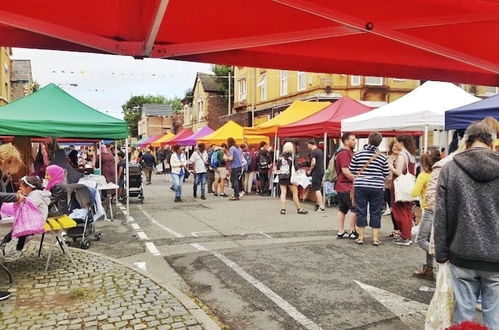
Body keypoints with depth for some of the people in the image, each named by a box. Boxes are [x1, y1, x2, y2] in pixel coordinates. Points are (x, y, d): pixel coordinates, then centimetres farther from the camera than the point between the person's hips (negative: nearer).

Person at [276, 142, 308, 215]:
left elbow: (277, 167, 5)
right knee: (295, 193, 5)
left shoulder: (281, 156, 4)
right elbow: (296, 167, -9)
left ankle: (283, 209, 1)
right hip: (290, 177, -3)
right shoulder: (293, 156, -6)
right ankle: (299, 209, 10)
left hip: (281, 177, 3)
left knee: (283, 193, 5)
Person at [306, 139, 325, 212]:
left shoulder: (313, 152, -12)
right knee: (318, 188, 17)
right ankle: (317, 204, 23)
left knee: (317, 189, -7)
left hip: (316, 172, -9)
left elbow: (313, 163, -22)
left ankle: (321, 207, -11)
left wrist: (310, 170, -8)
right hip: (321, 171, 9)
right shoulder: (321, 151, 15)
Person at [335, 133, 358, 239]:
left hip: (341, 185, 11)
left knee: (342, 209, 11)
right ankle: (352, 231, 2)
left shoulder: (347, 152, 19)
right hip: (347, 186, -11)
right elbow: (345, 170, -23)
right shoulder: (345, 153, -15)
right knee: (355, 208, -5)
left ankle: (341, 232, 15)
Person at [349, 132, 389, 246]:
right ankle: (375, 238, 12)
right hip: (377, 188, 0)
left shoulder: (358, 155, -4)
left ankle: (361, 236, 15)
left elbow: (351, 170, 3)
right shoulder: (382, 157, -5)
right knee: (375, 213, 9)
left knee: (361, 211, 9)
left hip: (360, 186, 1)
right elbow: (386, 174, 4)